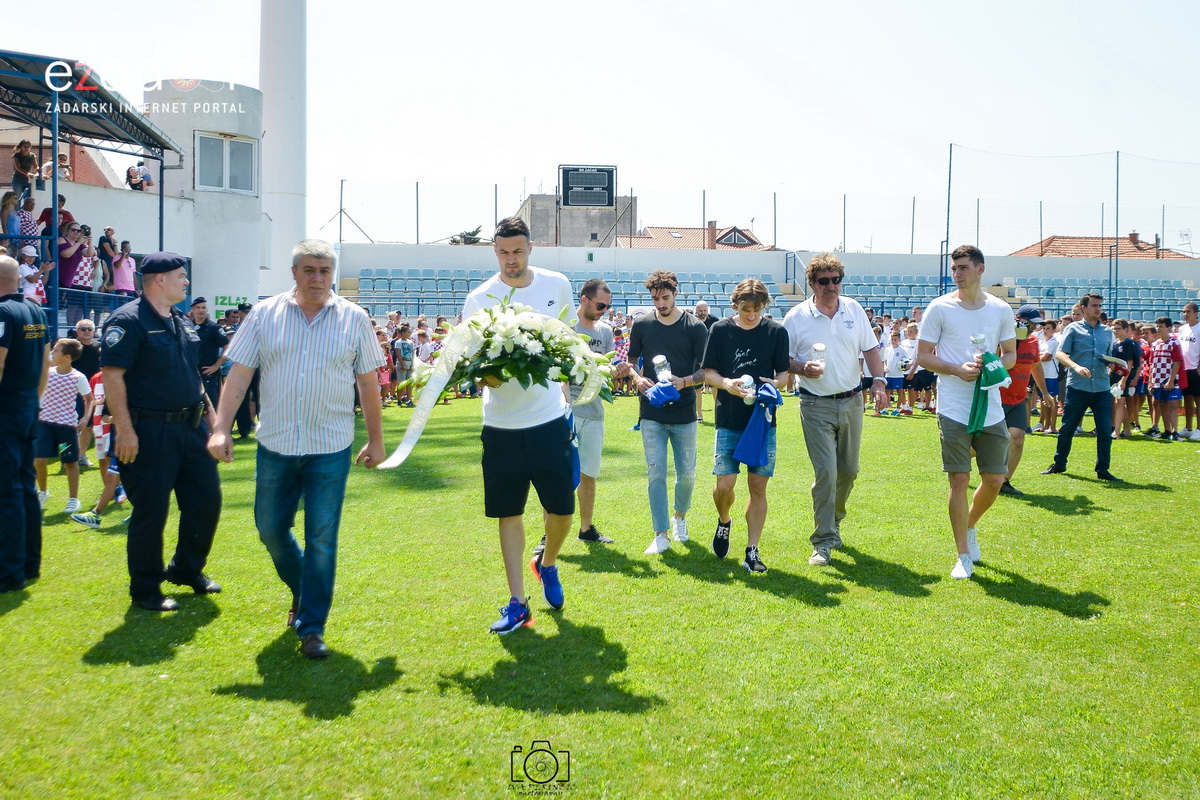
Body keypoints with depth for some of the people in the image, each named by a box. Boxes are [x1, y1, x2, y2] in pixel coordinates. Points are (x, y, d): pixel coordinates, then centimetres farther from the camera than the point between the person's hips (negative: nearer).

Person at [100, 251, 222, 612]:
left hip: (192, 427, 8)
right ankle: (145, 590, 15)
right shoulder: (128, 320, -13)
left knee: (206, 500, 12)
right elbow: (112, 376, -18)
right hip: (151, 432, -8)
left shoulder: (181, 322, 14)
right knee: (150, 512, 0)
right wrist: (125, 430, -23)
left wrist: (209, 411, 17)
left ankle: (188, 569, 32)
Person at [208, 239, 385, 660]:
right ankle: (301, 589, 40)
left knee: (321, 539, 0)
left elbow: (368, 384, 4)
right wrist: (221, 429, -8)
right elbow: (239, 374, 0)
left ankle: (311, 628, 10)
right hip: (275, 444, 2)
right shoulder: (265, 314, 2)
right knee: (270, 529, 12)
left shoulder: (354, 319, 0)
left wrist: (376, 440, 6)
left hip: (331, 448, -2)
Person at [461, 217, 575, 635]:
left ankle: (548, 564, 38)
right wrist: (488, 375, -26)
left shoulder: (557, 284, 3)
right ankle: (517, 603, 15)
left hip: (551, 418, 2)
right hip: (501, 424, -1)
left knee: (562, 509, 6)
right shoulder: (480, 299, -5)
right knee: (508, 513, 4)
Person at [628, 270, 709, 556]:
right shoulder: (641, 324, 4)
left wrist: (684, 381, -20)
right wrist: (638, 379, -9)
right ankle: (661, 535, 4)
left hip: (684, 413, -1)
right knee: (656, 474, -2)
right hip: (651, 413, 1)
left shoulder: (695, 327, -2)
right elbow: (631, 361, 13)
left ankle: (680, 517, 35)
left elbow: (704, 370, -1)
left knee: (686, 474, 8)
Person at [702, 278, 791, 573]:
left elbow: (784, 373, 7)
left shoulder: (776, 332, 2)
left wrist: (775, 383, -16)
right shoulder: (720, 330, 0)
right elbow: (708, 372, 3)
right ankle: (724, 521, 27)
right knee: (725, 484, -7)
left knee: (758, 486, 1)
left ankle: (752, 551, 10)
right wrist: (726, 383, -18)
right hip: (729, 421, -1)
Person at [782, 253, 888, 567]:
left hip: (851, 402, 4)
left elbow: (870, 349, 11)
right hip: (816, 406, -4)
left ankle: (834, 522, 34)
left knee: (848, 470, 12)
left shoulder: (854, 310, 7)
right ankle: (823, 541, -3)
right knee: (825, 473, -10)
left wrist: (878, 381, -2)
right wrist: (803, 368, -20)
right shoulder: (796, 317, -4)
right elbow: (783, 359, 0)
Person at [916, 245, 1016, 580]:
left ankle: (970, 527, 37)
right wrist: (958, 369, -16)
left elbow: (1011, 354, 14)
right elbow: (923, 355, 0)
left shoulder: (1001, 310, 7)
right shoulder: (939, 308, -2)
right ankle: (963, 556, 10)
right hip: (954, 410, -3)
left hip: (992, 409, 3)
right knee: (959, 481, -3)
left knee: (995, 479, 7)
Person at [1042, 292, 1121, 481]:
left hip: (1102, 389, 3)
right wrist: (1076, 367, -22)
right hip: (1077, 387, -3)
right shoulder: (1074, 328, 2)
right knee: (1067, 428, 6)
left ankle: (1102, 470, 10)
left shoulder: (1107, 332, 15)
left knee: (1105, 431, 1)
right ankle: (1059, 464, 22)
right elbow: (1060, 353, -5)